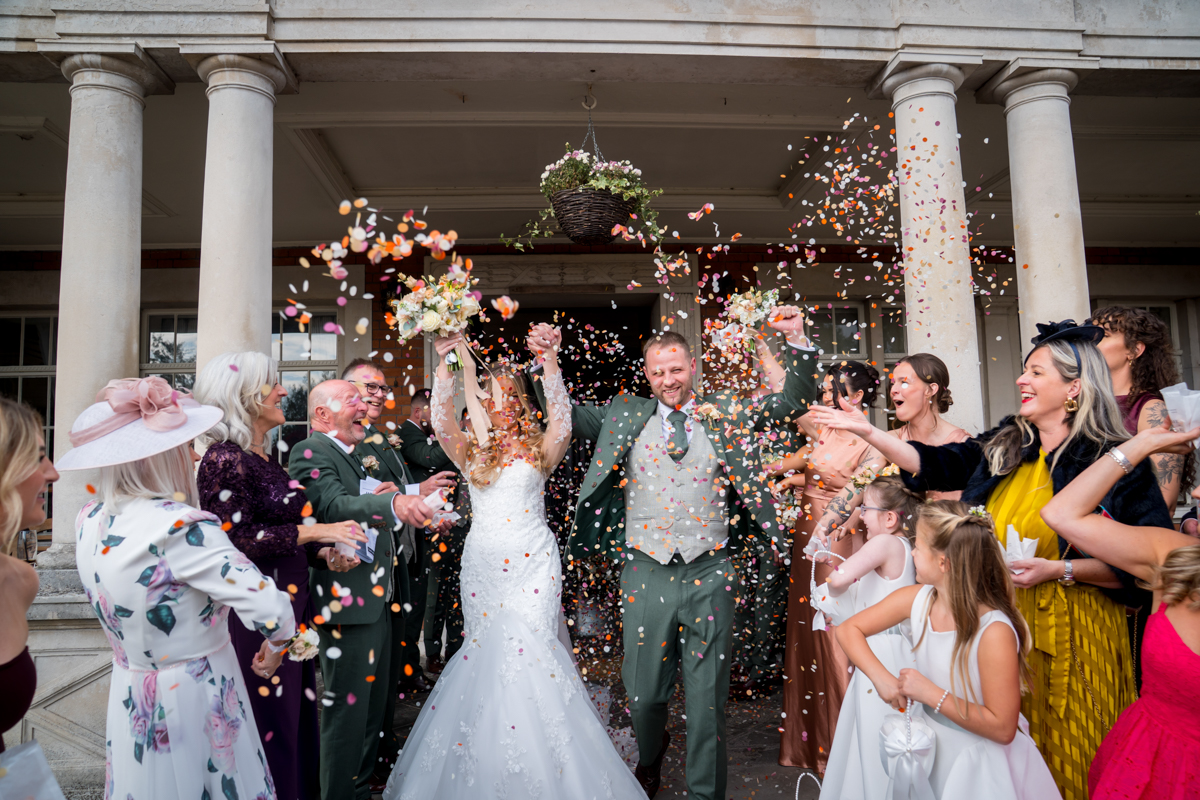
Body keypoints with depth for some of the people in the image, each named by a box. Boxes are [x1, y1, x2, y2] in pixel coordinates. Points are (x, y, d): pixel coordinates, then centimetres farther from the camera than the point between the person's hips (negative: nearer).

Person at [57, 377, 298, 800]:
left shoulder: (89, 521, -5)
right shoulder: (182, 528, -29)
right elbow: (271, 611, -31)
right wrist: (274, 647, -11)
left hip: (128, 706, 7)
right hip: (194, 706, -6)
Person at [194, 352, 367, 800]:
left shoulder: (267, 460, 12)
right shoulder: (224, 459, -14)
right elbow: (236, 538, -21)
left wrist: (324, 555, 3)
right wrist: (313, 532, -18)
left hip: (291, 612, 9)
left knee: (295, 722, 17)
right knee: (267, 727, 4)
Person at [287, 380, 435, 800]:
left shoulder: (351, 456, 18)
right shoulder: (310, 451, -12)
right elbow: (335, 506, -29)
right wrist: (393, 503, -46)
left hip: (376, 600, 10)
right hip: (346, 605, -10)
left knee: (374, 706, 20)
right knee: (347, 712, 0)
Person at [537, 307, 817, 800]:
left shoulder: (725, 413, 5)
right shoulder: (625, 415, 6)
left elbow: (794, 402, 6)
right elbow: (565, 414, 8)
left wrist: (796, 342, -8)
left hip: (709, 577, 0)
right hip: (646, 575, 1)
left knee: (707, 700, 11)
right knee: (643, 695, 14)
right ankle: (650, 758, 46)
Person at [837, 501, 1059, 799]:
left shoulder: (994, 632, -30)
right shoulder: (916, 599, -13)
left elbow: (1002, 728, -25)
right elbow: (849, 629, -5)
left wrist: (930, 693, -26)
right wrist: (882, 678, -19)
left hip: (979, 760, -5)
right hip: (928, 744, 6)